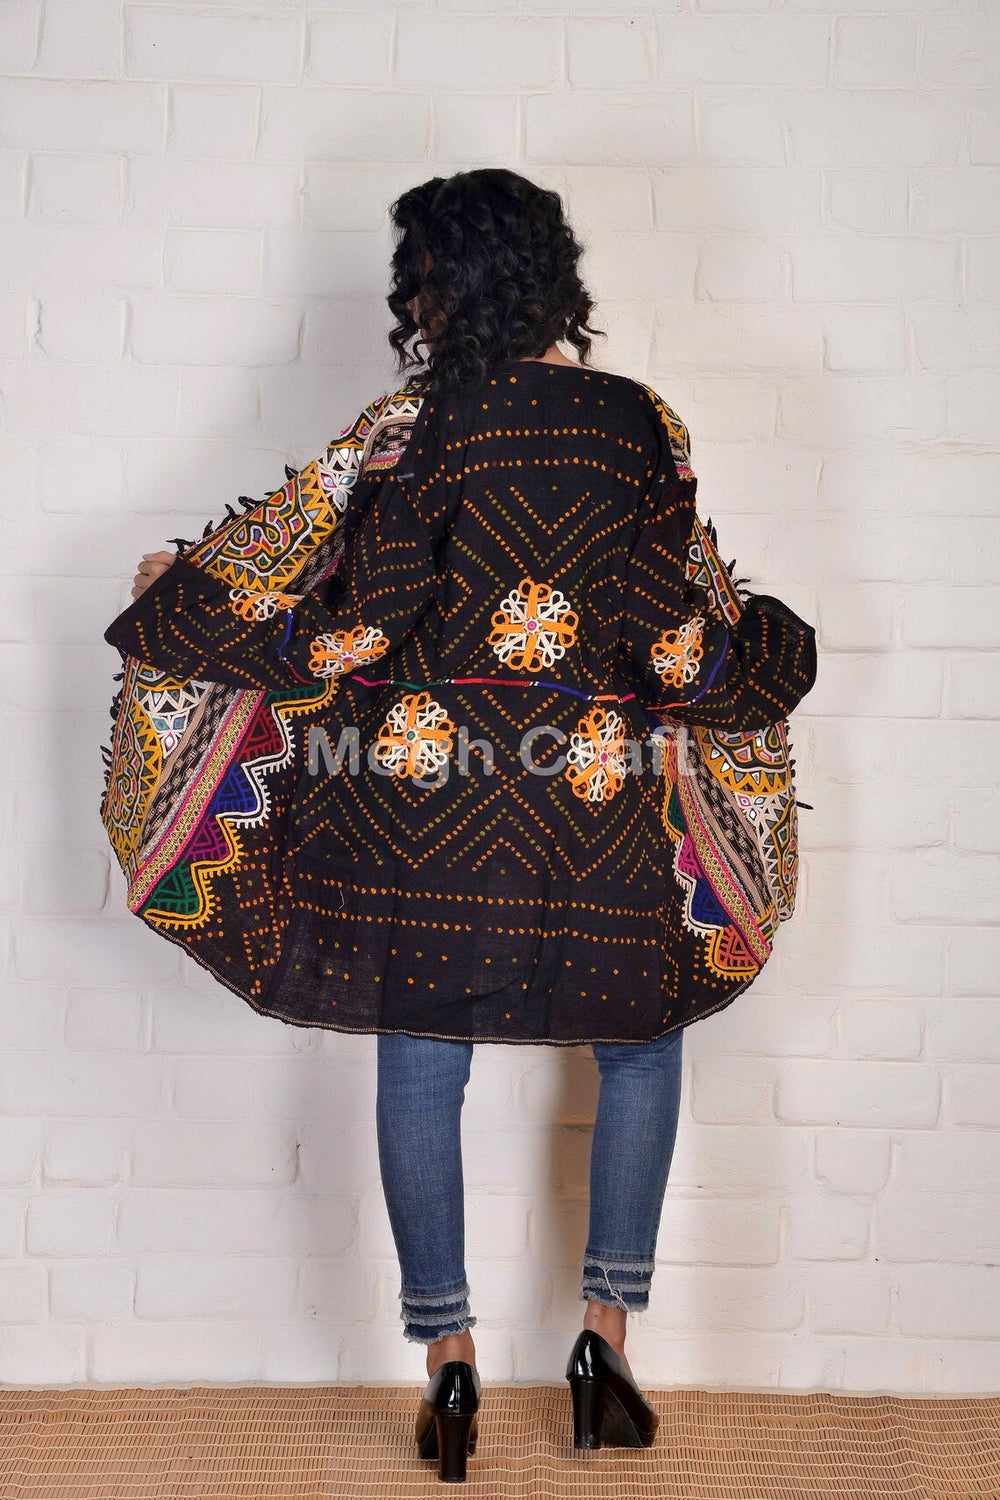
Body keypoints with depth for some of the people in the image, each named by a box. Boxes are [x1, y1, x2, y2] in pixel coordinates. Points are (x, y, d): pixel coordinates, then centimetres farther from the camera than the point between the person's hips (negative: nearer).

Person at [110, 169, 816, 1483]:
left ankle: (449, 1364, 18)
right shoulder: (643, 423, -1)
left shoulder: (420, 424, -7)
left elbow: (354, 631, -7)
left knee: (422, 1063, 11)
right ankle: (607, 1335, 18)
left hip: (426, 786, -1)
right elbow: (670, 643, -3)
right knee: (645, 1038, 21)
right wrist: (764, 647, 20)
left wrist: (180, 596, 7)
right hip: (596, 798, 2)